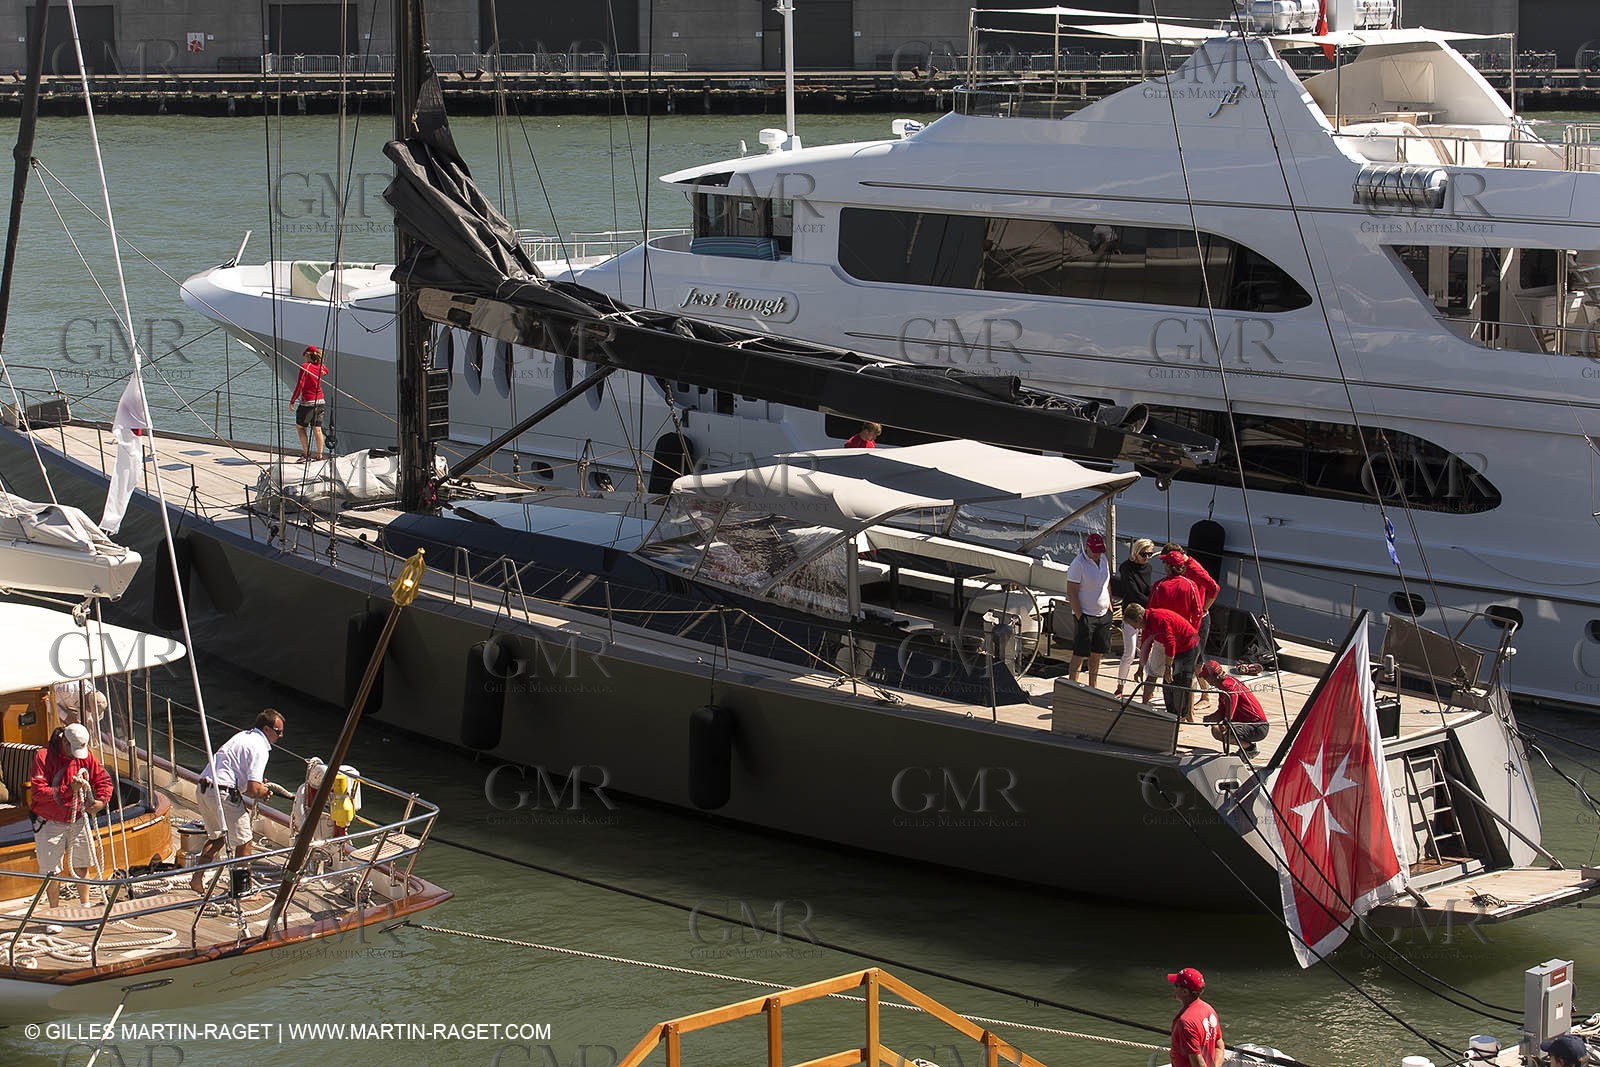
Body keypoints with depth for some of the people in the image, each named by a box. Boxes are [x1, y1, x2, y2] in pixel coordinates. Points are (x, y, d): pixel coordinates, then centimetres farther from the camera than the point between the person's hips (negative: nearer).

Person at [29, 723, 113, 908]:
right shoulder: (43, 756, -16)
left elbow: (103, 779, 5)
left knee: (82, 867, 12)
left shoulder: (86, 755, 0)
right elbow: (38, 792, -22)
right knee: (51, 872, 0)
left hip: (77, 821, 4)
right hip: (50, 823, -4)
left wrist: (101, 800, -14)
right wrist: (68, 790, -30)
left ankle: (85, 906, 29)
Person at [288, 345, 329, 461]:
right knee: (317, 429, 9)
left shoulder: (305, 366, -14)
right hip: (320, 401, 6)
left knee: (300, 426, 11)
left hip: (307, 402, -6)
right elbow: (326, 371, 33)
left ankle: (306, 453, 4)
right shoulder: (321, 367, 4)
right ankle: (319, 455, 10)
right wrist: (319, 360, 22)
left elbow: (300, 385, -16)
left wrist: (292, 401, -9)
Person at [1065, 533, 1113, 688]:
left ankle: (1093, 687, 22)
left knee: (1097, 654, 12)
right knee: (1079, 656, -6)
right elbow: (1071, 592, -15)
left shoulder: (1104, 559, 7)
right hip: (1086, 615, -7)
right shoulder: (1078, 564, -16)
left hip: (1103, 614, 7)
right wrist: (1079, 616, -18)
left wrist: (1109, 606, 15)